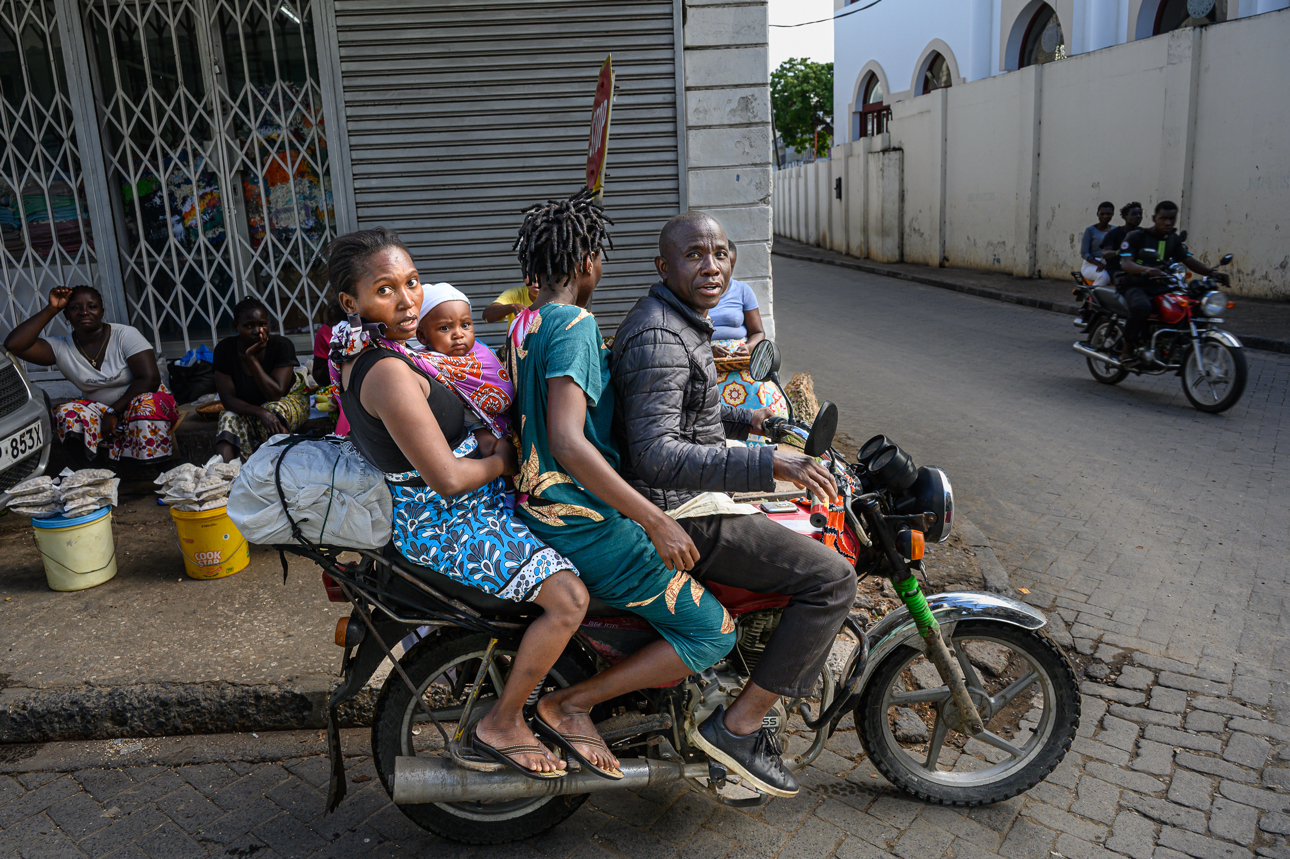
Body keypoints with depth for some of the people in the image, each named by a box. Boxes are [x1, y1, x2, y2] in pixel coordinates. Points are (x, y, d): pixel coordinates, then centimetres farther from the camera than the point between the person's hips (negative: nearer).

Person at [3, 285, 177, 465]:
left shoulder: (125, 335, -10)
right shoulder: (61, 348, -1)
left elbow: (149, 379, -18)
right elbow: (13, 344, -15)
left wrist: (114, 411, -21)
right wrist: (52, 309, -11)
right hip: (101, 412, 3)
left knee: (146, 406, -38)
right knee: (67, 414, -27)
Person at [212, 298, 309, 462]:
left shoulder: (281, 346, -22)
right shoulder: (225, 349, -16)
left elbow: (275, 395, -28)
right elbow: (228, 399, -19)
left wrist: (251, 358, -33)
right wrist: (260, 413, -38)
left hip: (289, 400, -2)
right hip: (246, 409, 2)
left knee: (274, 409, -34)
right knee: (229, 418, -28)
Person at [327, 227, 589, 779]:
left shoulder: (353, 350, 4)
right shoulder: (388, 372, -28)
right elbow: (446, 479, -28)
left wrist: (479, 437, 4)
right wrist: (502, 461, -9)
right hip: (445, 522, -10)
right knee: (569, 598, -19)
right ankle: (501, 725, -1)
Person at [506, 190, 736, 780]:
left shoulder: (523, 325, 11)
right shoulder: (574, 325, -18)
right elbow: (567, 442, -29)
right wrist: (656, 521, -28)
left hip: (536, 510, 10)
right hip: (585, 526, -10)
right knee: (712, 632, -5)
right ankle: (570, 705, -2)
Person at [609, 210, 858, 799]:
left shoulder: (680, 322, 12)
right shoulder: (659, 338, -22)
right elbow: (656, 452, -33)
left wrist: (746, 420, 22)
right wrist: (768, 463, -36)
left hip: (685, 499, 11)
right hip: (681, 516, -11)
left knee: (799, 529, 30)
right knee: (831, 578, -14)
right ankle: (737, 727, -5)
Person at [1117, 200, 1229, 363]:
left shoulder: (1174, 240, 15)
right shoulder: (1135, 237, -5)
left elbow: (1189, 260, 7)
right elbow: (1125, 263, -18)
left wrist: (1212, 272, -11)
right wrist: (1146, 270, -39)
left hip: (1161, 287, 6)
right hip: (1135, 286, -6)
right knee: (1142, 307, -40)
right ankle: (1127, 347, -20)